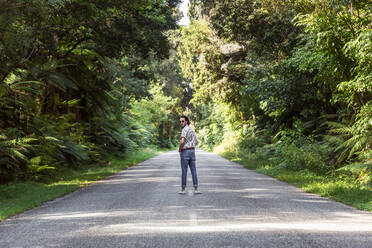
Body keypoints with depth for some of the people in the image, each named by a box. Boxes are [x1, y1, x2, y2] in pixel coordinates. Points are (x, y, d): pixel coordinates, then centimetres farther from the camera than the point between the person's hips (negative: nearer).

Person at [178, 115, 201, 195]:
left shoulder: (185, 129, -13)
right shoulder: (191, 130, 15)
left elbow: (182, 141, -25)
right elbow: (196, 142, 23)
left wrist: (179, 149, -7)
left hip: (185, 152, -7)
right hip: (192, 151, 7)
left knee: (184, 171, -1)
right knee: (193, 171, 5)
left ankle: (183, 189, 5)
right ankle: (196, 189, 2)